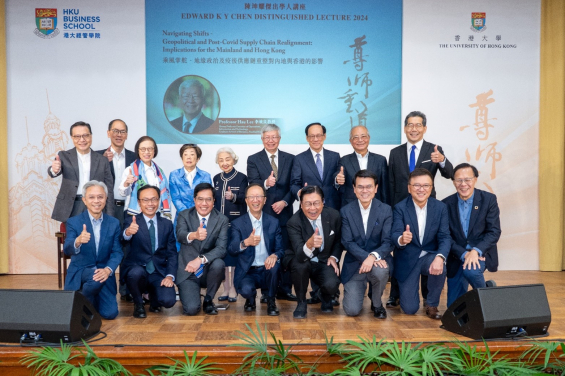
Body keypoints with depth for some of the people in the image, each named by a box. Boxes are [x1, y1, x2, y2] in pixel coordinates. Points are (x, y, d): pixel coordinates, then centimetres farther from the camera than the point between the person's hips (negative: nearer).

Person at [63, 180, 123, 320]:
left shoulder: (114, 223, 1)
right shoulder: (73, 222, -5)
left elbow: (117, 252, -3)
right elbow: (67, 250, -19)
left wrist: (108, 269, -23)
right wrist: (78, 241, -42)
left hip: (104, 272, 2)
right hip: (80, 271, -2)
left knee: (110, 313, -12)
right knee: (95, 276, -36)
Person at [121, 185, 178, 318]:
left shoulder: (167, 224, 7)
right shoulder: (131, 221, 0)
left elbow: (172, 253, 6)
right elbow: (125, 239, -23)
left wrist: (170, 276, -9)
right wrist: (128, 233, -47)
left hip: (159, 273, 2)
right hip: (136, 269, -2)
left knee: (168, 300, -23)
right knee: (137, 273, -36)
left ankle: (153, 296, 16)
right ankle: (138, 304, -3)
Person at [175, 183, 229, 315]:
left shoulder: (222, 220, -3)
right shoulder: (184, 215, -3)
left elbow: (221, 248, -15)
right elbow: (180, 235, -24)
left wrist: (201, 259, -31)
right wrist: (194, 235, -48)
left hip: (208, 271, 1)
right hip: (188, 271, -1)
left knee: (218, 264, -33)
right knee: (191, 309, -20)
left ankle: (209, 300, -4)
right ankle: (188, 292, 19)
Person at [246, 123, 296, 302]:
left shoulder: (290, 159, 11)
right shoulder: (253, 160, 6)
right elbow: (253, 185, -5)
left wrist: (285, 202, -9)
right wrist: (266, 183, -26)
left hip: (284, 212, 2)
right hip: (263, 213, -1)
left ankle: (285, 289, 16)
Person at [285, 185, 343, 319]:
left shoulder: (333, 215, -11)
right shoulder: (294, 222, -22)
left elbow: (338, 240, 10)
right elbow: (299, 256, -34)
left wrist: (334, 257, -7)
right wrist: (309, 244, -56)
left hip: (325, 261, 2)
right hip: (301, 261, -2)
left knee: (331, 285, -27)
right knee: (300, 265, -36)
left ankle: (325, 298, 14)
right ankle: (301, 302, -6)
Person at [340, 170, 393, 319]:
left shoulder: (386, 210, -1)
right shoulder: (346, 211, -1)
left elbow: (388, 241, -9)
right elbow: (347, 242, -8)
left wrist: (374, 256, -29)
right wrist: (366, 257, -25)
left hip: (378, 261, 0)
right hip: (354, 265, 0)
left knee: (381, 271, -37)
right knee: (352, 310, -11)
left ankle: (377, 304, -2)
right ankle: (361, 287, 26)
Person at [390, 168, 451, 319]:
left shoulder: (440, 207, -6)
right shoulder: (400, 208, -12)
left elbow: (445, 237, -12)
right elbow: (395, 235, -23)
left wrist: (439, 257, -33)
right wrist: (401, 239, -49)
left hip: (429, 256, 2)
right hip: (407, 260, -1)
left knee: (440, 267, -34)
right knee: (409, 309, -6)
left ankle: (432, 305, -6)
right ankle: (402, 287, 31)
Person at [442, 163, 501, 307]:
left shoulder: (489, 199, -7)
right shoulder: (446, 204, -4)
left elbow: (494, 232, -12)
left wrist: (476, 251, -26)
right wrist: (464, 254, -21)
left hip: (481, 253, -2)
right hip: (457, 257, 2)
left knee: (470, 270, -37)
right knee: (453, 305, 4)